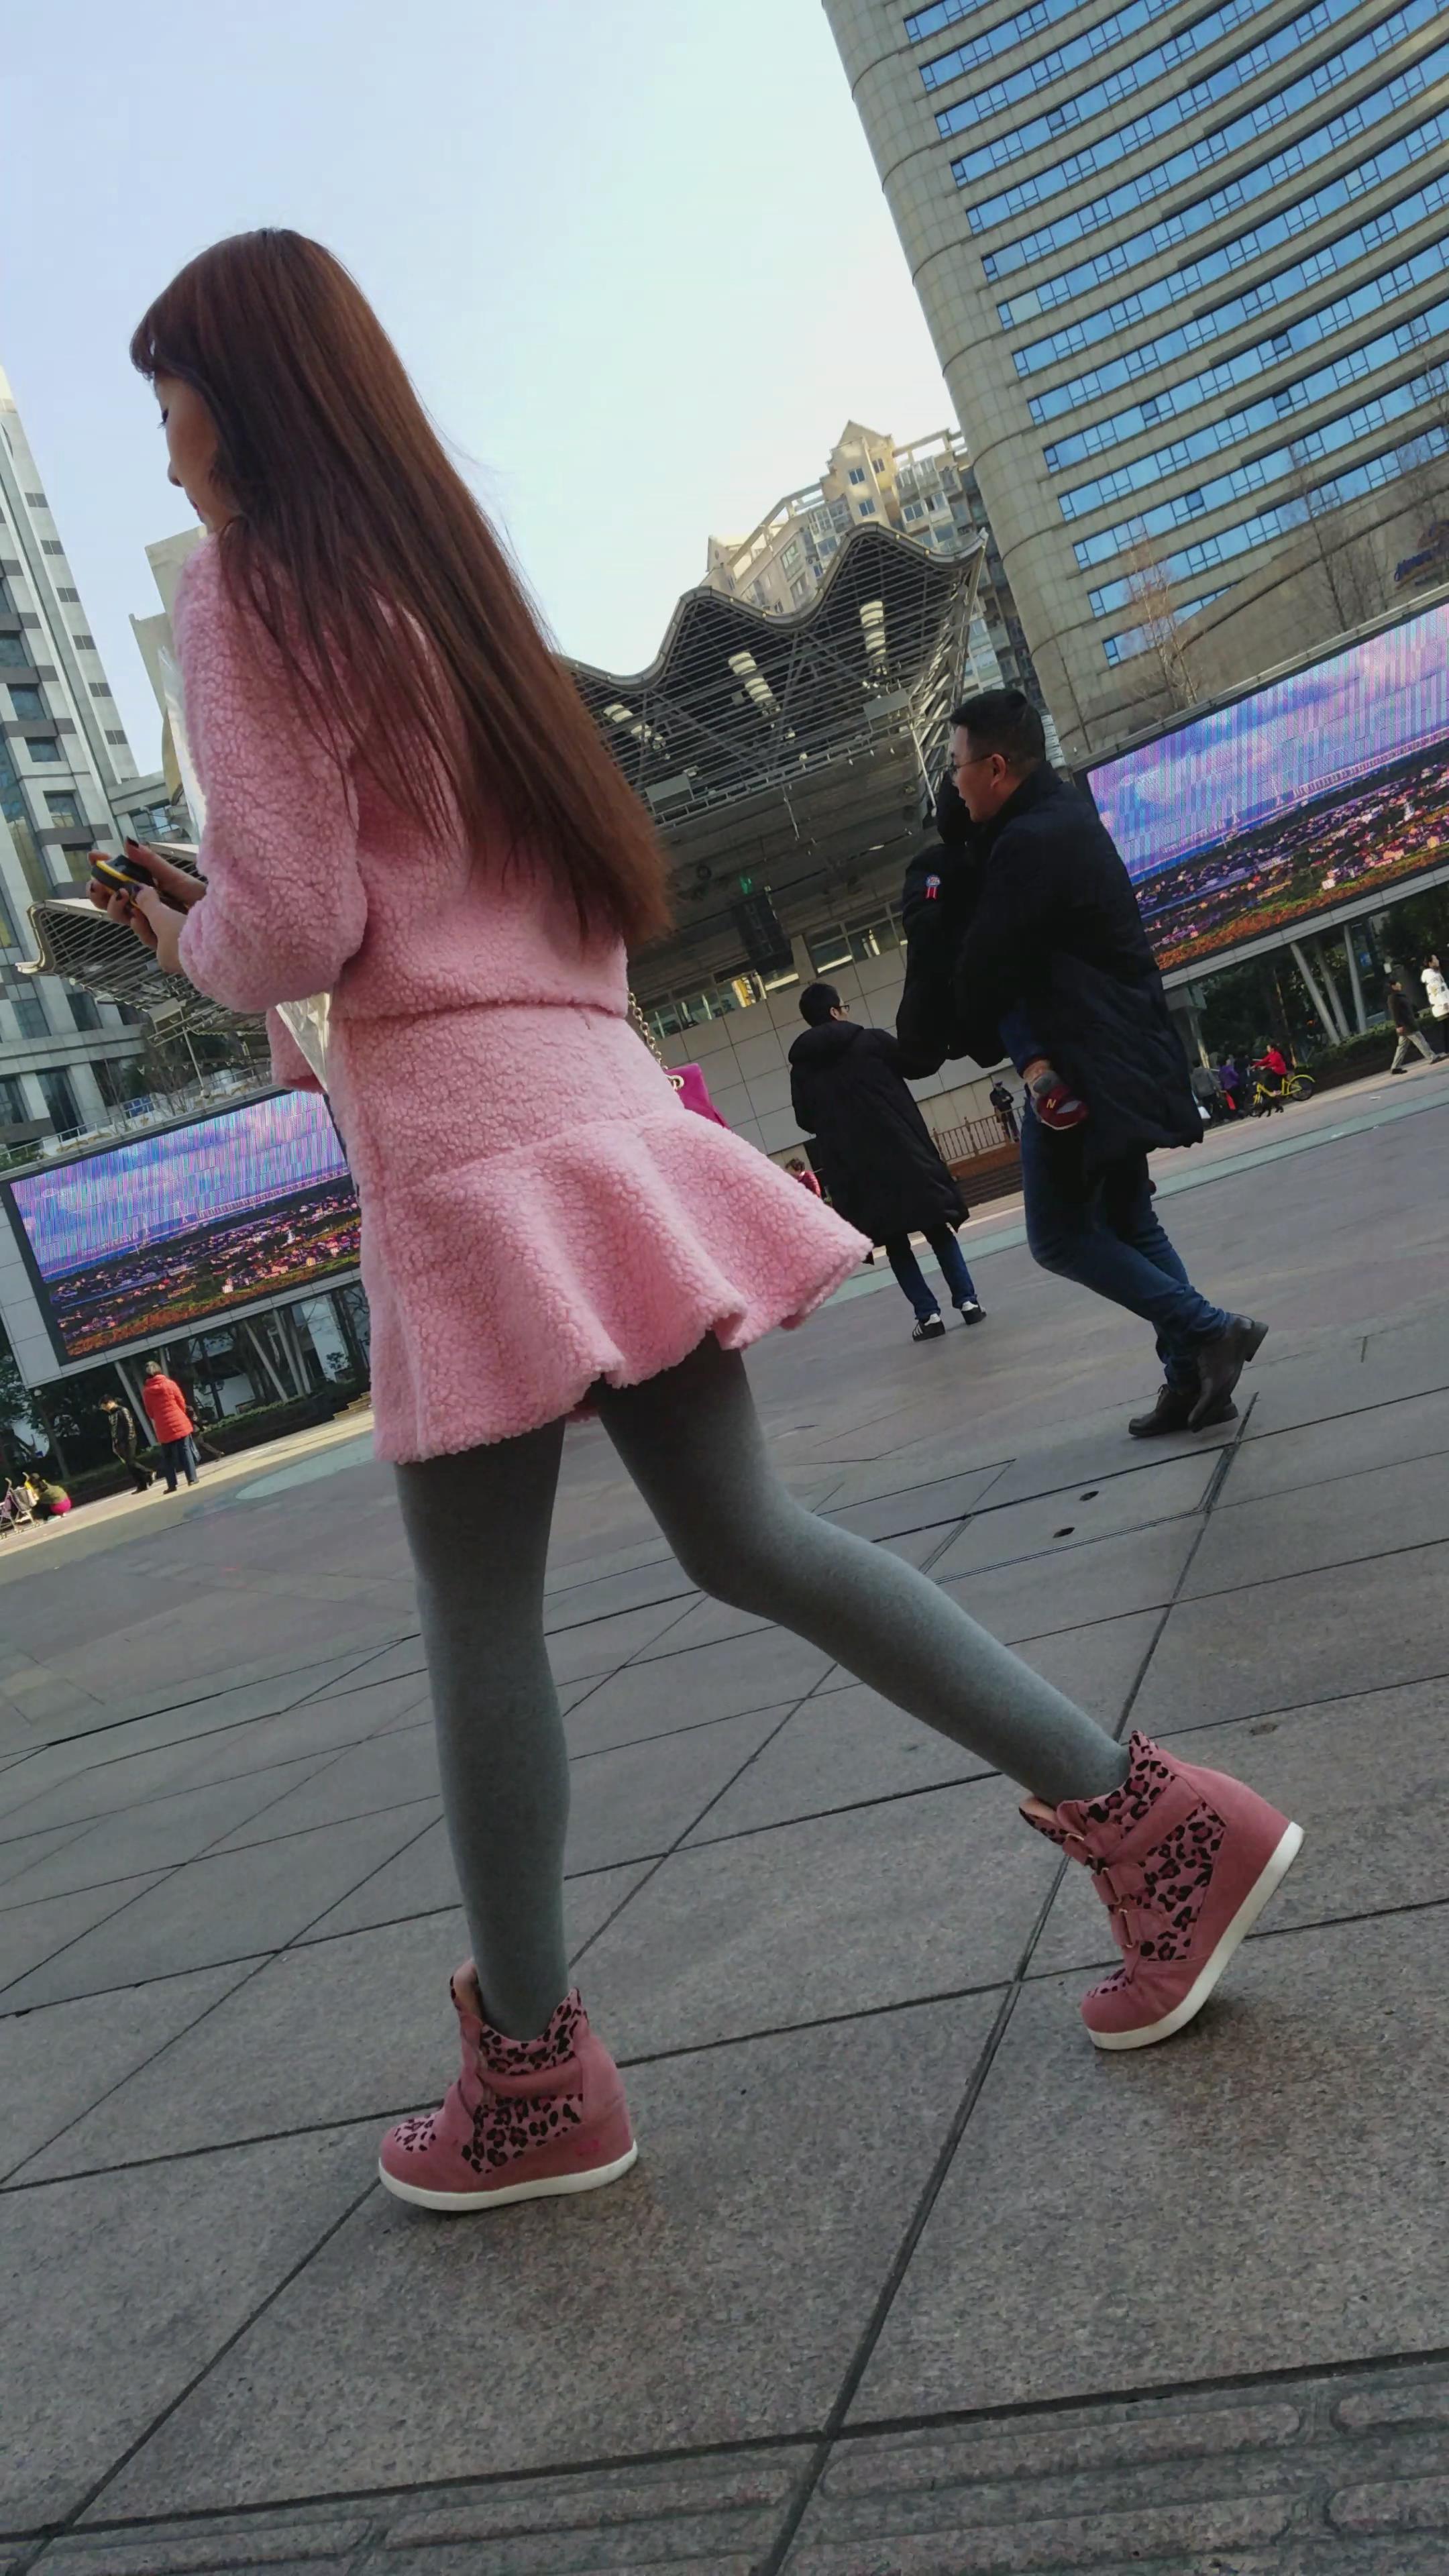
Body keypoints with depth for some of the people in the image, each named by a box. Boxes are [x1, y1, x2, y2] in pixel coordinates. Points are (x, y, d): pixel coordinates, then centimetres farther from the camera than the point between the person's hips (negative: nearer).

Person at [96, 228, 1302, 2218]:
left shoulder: (248, 596, -3)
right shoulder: (445, 573, 21)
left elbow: (295, 934, -11)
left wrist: (182, 937, 12)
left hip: (468, 1146, -8)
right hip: (592, 1099, 8)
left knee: (479, 1625, 2)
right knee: (749, 1541, 10)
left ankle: (532, 2077, 16)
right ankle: (1148, 1817, 12)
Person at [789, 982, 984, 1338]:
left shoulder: (801, 1068, 4)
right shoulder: (872, 1041, -3)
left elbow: (806, 1121, 7)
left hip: (854, 1170, 2)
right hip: (904, 1154, -2)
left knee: (895, 1243, 9)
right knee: (938, 1228, 11)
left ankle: (927, 1314, 2)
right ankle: (967, 1301, 7)